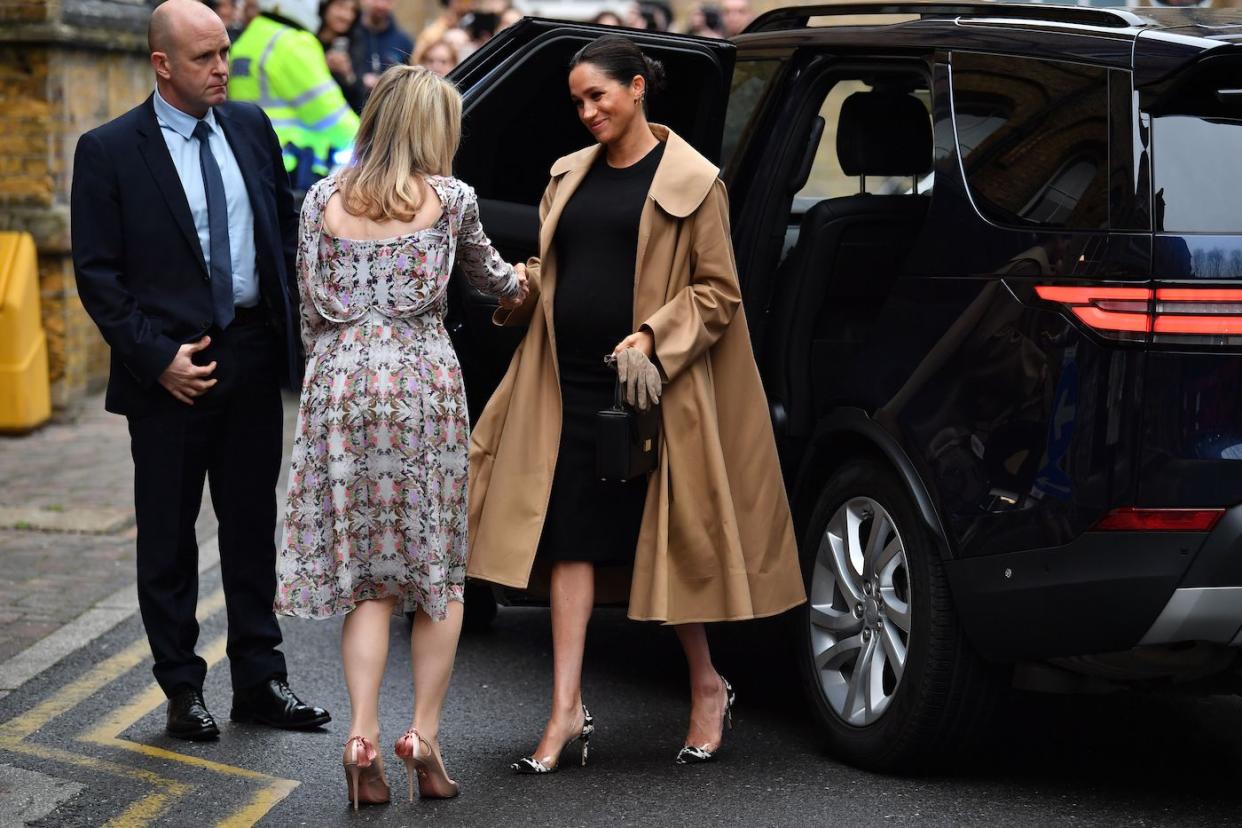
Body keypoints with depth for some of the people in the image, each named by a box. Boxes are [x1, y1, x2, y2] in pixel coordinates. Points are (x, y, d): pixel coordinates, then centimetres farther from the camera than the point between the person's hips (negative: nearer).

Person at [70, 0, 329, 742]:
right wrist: (158, 358, -15)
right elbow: (98, 274, -8)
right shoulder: (110, 151, -8)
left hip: (254, 356, 4)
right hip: (171, 369, -4)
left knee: (253, 524, 12)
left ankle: (260, 680, 21)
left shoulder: (251, 128, 6)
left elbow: (286, 231, 13)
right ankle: (182, 689, 15)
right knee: (169, 538, 6)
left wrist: (292, 331, 2)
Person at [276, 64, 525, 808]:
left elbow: (312, 308, 7)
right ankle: (425, 735, 4)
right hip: (424, 384, -2)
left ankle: (363, 737, -5)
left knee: (366, 575, 6)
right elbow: (487, 273, 20)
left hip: (341, 385, 2)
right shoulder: (450, 199, 1)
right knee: (439, 570, 8)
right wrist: (519, 283, 42)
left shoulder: (324, 201, 6)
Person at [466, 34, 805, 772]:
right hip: (570, 381, 5)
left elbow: (718, 290, -5)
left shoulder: (689, 180, -3)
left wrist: (652, 340, -17)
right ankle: (568, 710, 0)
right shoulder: (571, 176, 14)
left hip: (648, 388, -5)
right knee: (572, 539, 0)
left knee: (665, 539, 3)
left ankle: (708, 688, 22)